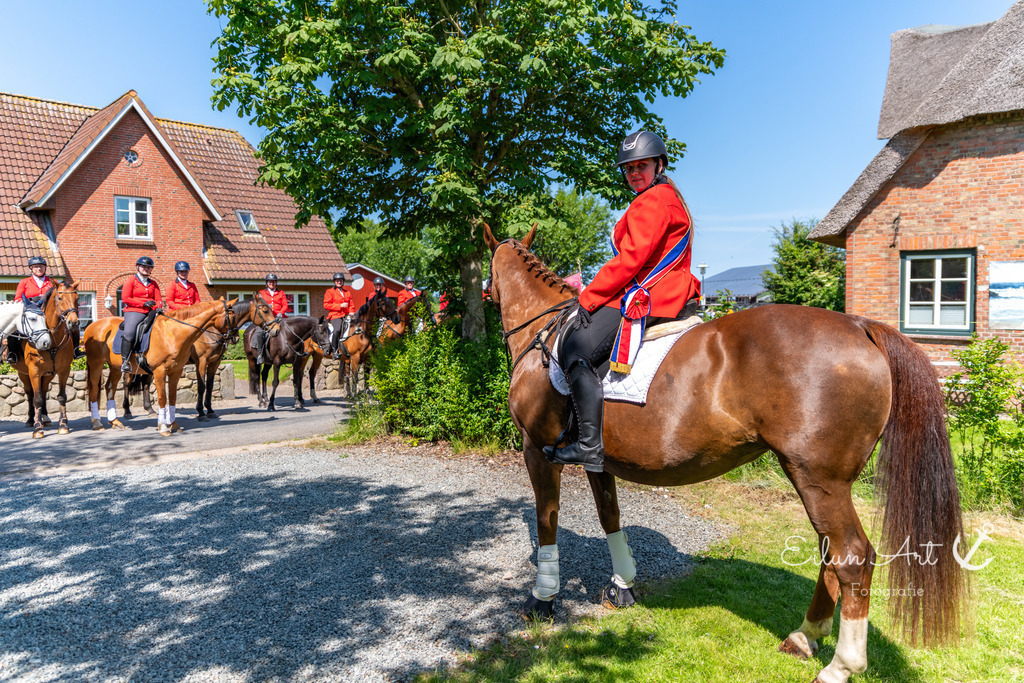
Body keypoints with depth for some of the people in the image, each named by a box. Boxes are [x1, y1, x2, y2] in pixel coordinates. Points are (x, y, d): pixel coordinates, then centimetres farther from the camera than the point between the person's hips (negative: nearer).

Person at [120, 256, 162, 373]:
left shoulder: (153, 283, 20)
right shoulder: (130, 281, 7)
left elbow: (158, 300, 15)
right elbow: (125, 298, -3)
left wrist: (157, 306, -10)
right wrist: (144, 303, -12)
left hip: (150, 312, 5)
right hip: (133, 311, -4)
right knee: (129, 332, -27)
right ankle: (124, 361, -21)